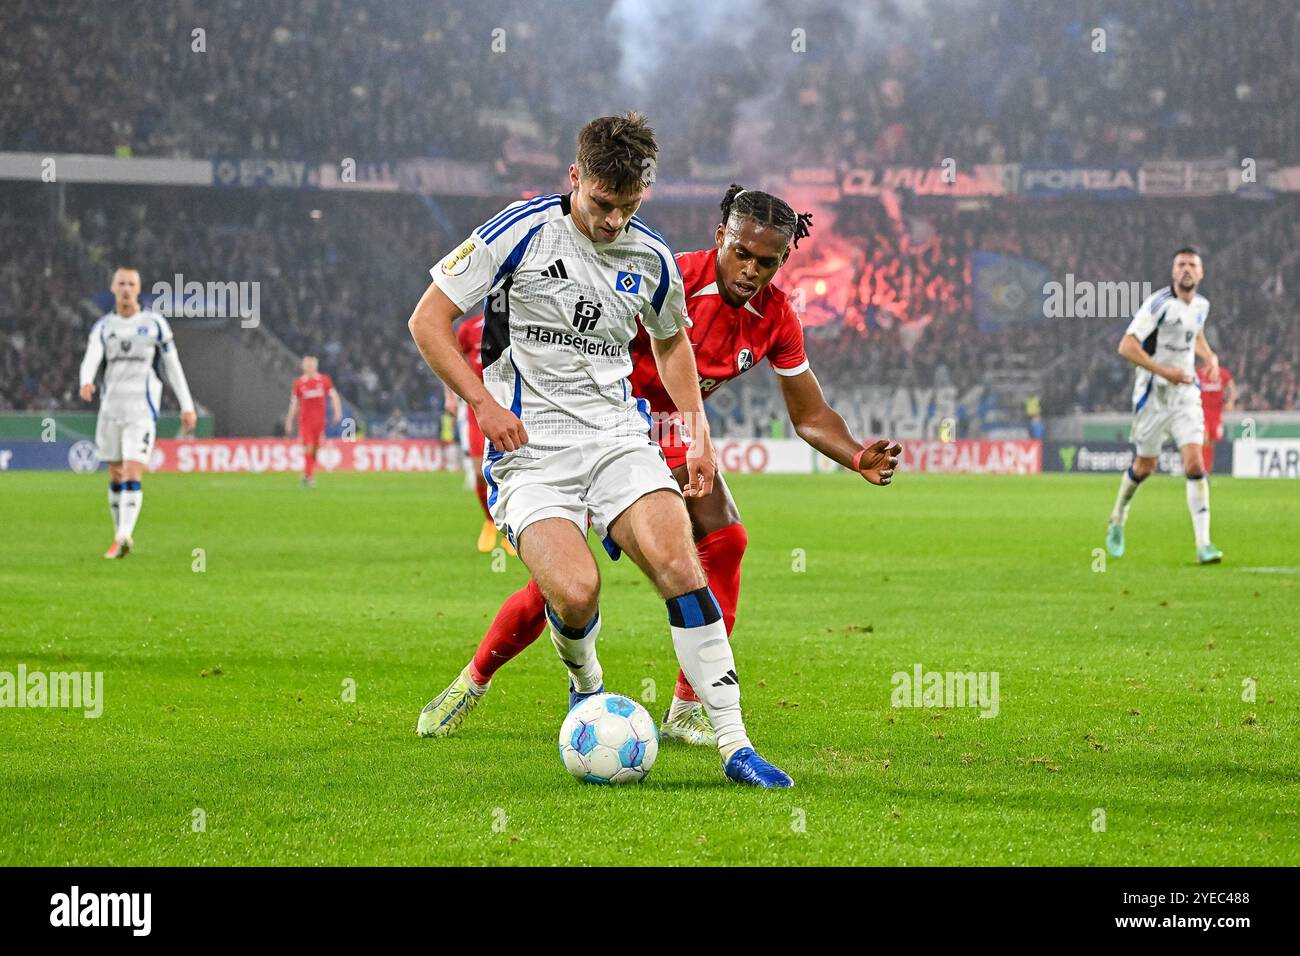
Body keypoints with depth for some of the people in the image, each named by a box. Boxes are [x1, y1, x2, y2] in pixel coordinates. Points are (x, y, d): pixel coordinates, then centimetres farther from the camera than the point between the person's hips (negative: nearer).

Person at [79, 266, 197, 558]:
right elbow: (91, 360, -9)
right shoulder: (103, 327, 9)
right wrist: (86, 382, -32)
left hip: (142, 412, -4)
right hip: (111, 410, 4)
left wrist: (187, 406, 5)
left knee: (132, 476, -15)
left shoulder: (155, 324, 4)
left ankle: (123, 537, -25)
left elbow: (173, 366, 8)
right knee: (115, 477, 10)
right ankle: (122, 535, 23)